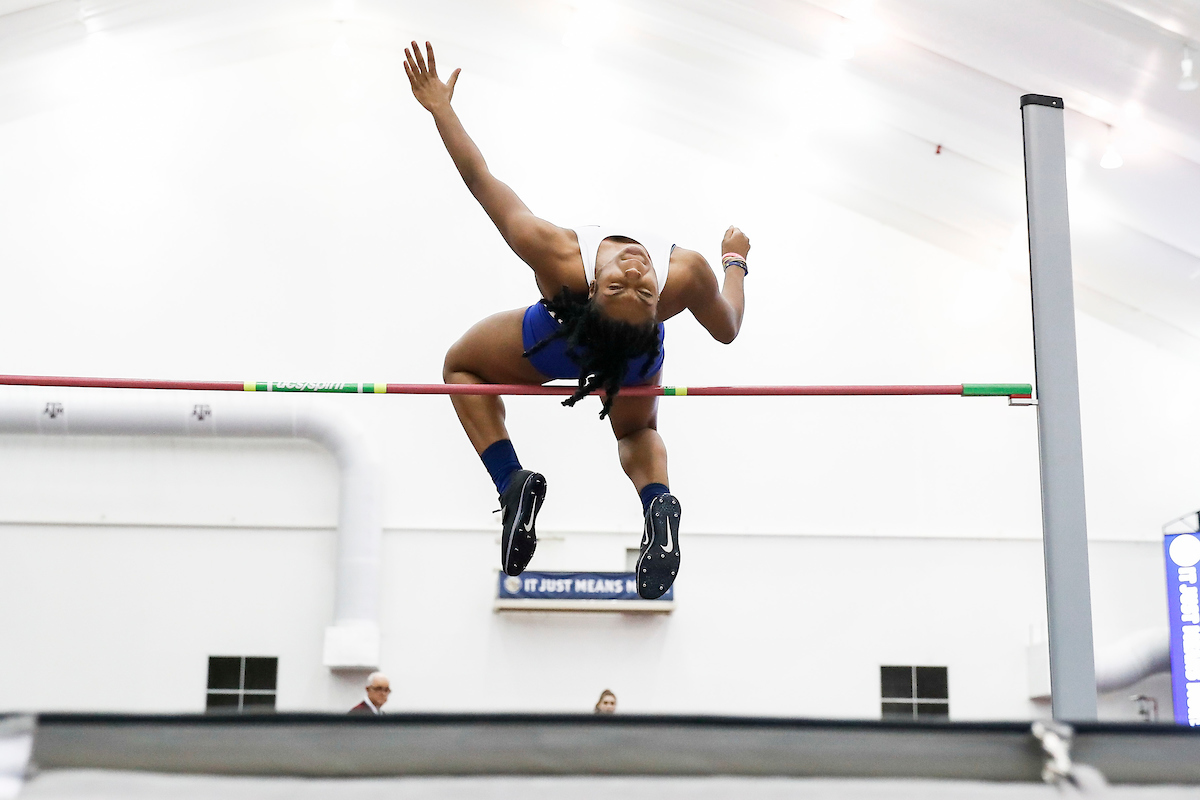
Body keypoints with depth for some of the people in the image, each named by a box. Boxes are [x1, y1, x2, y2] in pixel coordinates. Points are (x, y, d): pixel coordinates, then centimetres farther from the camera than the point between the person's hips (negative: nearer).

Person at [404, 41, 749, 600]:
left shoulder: (557, 258, -48)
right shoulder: (687, 275, -44)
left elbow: (481, 180, -35)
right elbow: (727, 328, -20)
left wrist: (441, 110, -23)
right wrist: (735, 260, -4)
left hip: (554, 345, -1)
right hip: (636, 365, 1)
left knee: (461, 367, 25)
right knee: (638, 431, 33)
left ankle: (511, 481, 0)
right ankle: (659, 500, -5)